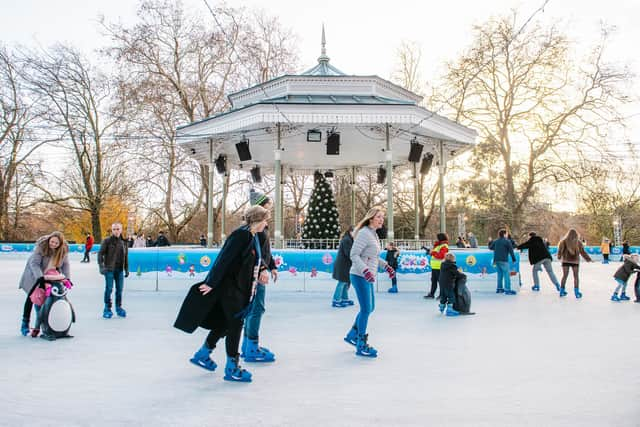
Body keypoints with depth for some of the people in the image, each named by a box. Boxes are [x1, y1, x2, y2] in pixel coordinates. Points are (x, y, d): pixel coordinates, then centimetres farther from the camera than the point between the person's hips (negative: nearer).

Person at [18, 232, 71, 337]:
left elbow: (65, 265, -11)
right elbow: (34, 263, -33)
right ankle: (25, 323, 15)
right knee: (31, 297, 0)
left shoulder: (63, 250, -15)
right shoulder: (41, 246, -27)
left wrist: (67, 278, -25)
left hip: (52, 277, 3)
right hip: (35, 275, -3)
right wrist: (41, 276, -45)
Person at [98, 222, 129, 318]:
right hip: (109, 269, -4)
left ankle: (119, 308, 19)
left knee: (119, 289, 7)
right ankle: (107, 309, 5)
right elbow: (100, 254, -6)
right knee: (109, 289, -4)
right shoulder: (107, 241, -4)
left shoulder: (124, 242, 9)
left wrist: (126, 269, 13)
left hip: (120, 269, 4)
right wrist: (101, 266, -17)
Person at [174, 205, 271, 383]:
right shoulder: (241, 235, -20)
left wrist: (263, 270, 2)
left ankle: (202, 355, 33)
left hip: (240, 288, 10)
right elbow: (224, 259, -22)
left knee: (225, 323, 18)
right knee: (235, 323, -3)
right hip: (229, 286, -10)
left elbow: (256, 258, 22)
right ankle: (232, 367, 9)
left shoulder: (253, 237, 10)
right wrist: (211, 283, -22)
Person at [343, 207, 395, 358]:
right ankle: (361, 346, 7)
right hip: (360, 276, -10)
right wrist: (365, 270, -31)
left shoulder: (374, 234, 13)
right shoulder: (364, 233, -16)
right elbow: (354, 255, -21)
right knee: (366, 309, -4)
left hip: (368, 277, 10)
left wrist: (386, 266, 18)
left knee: (370, 308, 17)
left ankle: (352, 335, 33)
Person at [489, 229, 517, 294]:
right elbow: (511, 251, -7)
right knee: (506, 275, -6)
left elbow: (490, 247, 22)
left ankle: (499, 288, 19)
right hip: (504, 260, -7)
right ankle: (507, 290, -10)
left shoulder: (495, 241, 10)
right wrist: (514, 259, 1)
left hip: (497, 260, 7)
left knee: (500, 274, 16)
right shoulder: (507, 241, -7)